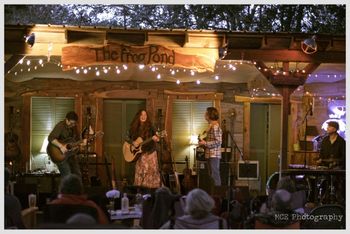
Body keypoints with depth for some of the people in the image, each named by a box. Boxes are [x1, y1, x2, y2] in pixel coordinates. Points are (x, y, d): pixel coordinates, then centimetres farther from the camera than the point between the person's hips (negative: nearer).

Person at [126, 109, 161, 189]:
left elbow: (156, 137, -3)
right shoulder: (134, 128, 4)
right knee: (140, 172, -1)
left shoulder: (150, 127, -2)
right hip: (139, 153, 1)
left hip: (150, 152, -1)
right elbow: (127, 138, 12)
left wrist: (156, 139, -25)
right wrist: (133, 142, -7)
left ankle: (152, 189, 0)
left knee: (152, 170, -5)